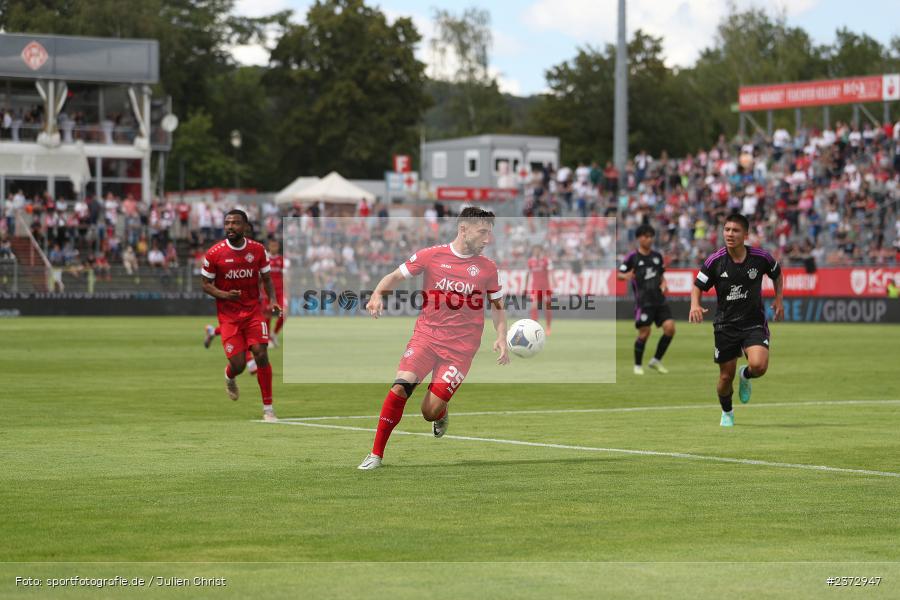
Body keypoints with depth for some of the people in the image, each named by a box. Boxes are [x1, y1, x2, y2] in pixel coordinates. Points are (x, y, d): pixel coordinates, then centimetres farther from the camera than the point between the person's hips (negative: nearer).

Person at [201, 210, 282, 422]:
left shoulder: (258, 250, -1)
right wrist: (224, 295, -18)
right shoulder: (214, 254, -8)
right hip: (228, 315, -1)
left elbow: (266, 278, 11)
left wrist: (273, 300, -6)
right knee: (238, 365, -6)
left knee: (261, 355, -14)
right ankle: (229, 377, 35)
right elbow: (206, 284, 1)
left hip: (253, 311, 1)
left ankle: (268, 408, -4)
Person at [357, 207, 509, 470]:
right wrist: (377, 294, -13)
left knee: (430, 412, -8)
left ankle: (441, 414, 32)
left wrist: (501, 338, 2)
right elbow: (395, 276, 6)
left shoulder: (487, 268, 4)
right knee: (401, 386, -22)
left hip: (461, 347, 0)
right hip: (426, 336, 0)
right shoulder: (431, 256, 0)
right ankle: (376, 454, -11)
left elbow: (497, 306, 16)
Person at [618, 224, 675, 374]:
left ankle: (656, 360, 10)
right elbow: (619, 274, -3)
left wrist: (663, 284, 2)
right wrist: (625, 276, -26)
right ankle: (638, 365, 14)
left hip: (659, 300, 5)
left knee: (670, 328, -7)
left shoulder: (657, 256, 13)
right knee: (644, 333, -6)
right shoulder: (633, 257, -2)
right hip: (643, 301, -5)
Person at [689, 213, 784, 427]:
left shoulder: (761, 257, -9)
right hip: (725, 325, 1)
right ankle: (727, 413, 36)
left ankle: (745, 377, 15)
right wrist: (695, 305, -18)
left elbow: (777, 273, 14)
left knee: (759, 366, -24)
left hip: (754, 323, -1)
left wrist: (779, 299, 6)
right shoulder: (715, 261, -9)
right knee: (726, 376, 6)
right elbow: (698, 286, 1)